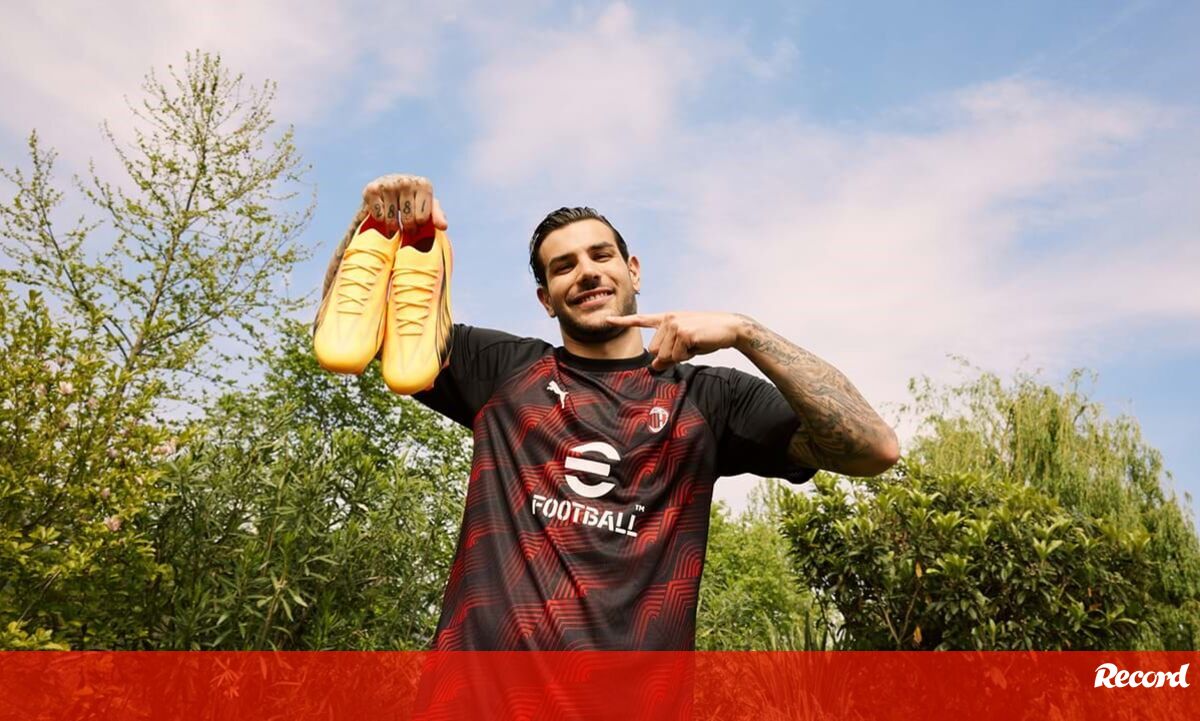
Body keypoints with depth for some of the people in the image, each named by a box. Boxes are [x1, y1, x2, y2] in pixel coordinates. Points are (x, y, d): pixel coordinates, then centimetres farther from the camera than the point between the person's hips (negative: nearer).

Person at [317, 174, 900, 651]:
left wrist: (744, 333, -11)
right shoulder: (502, 369, 11)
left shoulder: (705, 396, 7)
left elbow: (874, 451, -3)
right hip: (486, 647, 1)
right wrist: (374, 220, -6)